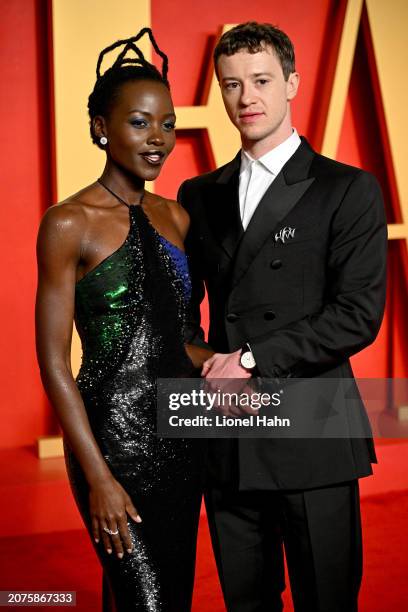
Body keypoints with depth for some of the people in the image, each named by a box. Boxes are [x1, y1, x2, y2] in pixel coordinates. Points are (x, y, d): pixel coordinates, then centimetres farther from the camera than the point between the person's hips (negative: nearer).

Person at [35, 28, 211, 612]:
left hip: (180, 434, 7)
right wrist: (99, 478, -15)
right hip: (112, 436, -6)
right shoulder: (68, 224, -10)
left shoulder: (175, 217, 8)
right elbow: (54, 366, -11)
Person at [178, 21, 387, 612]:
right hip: (227, 446, 4)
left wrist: (252, 358, -15)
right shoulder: (199, 196, 12)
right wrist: (205, 371, -4)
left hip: (312, 441, -4)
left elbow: (358, 314, -11)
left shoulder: (349, 190, -2)